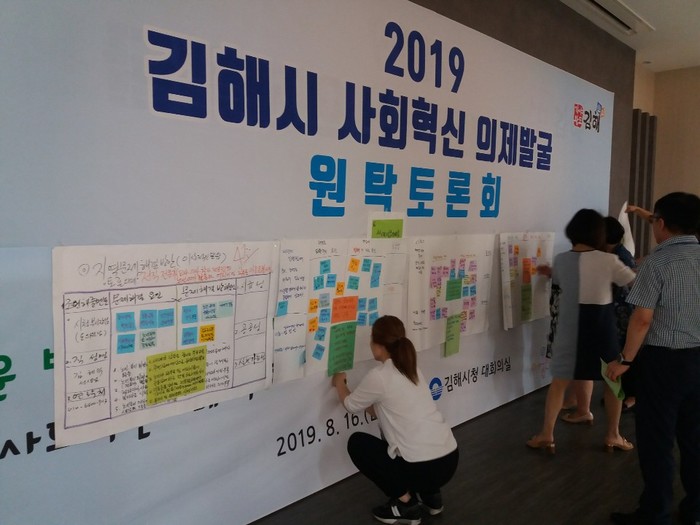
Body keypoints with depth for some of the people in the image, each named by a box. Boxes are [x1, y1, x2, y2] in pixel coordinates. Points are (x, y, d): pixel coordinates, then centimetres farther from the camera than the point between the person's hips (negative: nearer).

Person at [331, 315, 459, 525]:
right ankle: (428, 495, 24)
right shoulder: (411, 369, 12)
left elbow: (351, 405, 8)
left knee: (357, 443, 10)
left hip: (424, 468, -8)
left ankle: (405, 504, 7)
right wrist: (357, 393, 35)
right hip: (450, 460, 8)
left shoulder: (379, 376, -12)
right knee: (389, 434, 31)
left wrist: (340, 383, 27)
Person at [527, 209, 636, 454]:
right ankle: (613, 435, 26)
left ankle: (546, 434, 10)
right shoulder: (609, 261, -10)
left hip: (569, 327, 2)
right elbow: (636, 283, 3)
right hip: (601, 326, -1)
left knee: (559, 381, 10)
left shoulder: (561, 261, -4)